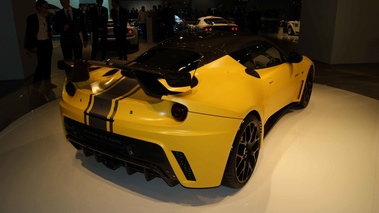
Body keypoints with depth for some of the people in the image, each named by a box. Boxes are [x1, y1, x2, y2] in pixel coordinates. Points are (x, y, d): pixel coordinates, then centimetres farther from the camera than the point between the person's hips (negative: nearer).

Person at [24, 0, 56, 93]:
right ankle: (36, 86, 5)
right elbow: (29, 33, -9)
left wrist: (50, 32, 3)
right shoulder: (31, 18, -8)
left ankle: (47, 83, 21)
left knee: (48, 64, 10)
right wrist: (33, 46, -13)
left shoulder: (47, 18, 10)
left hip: (48, 43, 6)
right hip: (39, 44, -6)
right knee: (41, 64, -7)